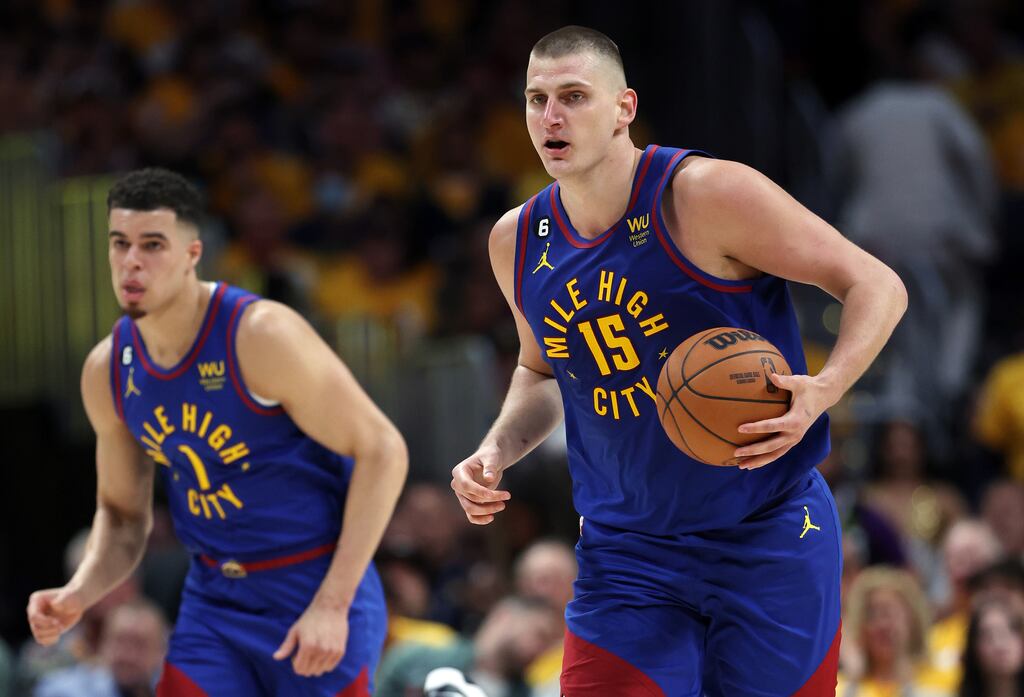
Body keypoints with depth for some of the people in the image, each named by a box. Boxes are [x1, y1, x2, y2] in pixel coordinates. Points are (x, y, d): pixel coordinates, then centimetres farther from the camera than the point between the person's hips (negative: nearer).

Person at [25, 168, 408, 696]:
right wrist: (78, 595, -8)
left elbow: (382, 451, -16)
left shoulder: (261, 336, -19)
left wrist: (332, 606, -21)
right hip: (213, 600, 5)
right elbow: (122, 514, 14)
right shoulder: (106, 372, 0)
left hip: (315, 590, -5)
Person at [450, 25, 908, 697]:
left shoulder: (706, 195, -14)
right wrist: (497, 452, 3)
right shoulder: (519, 242, 4)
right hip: (625, 556, 4)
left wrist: (823, 389, -28)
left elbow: (877, 285, -10)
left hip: (765, 537, -4)